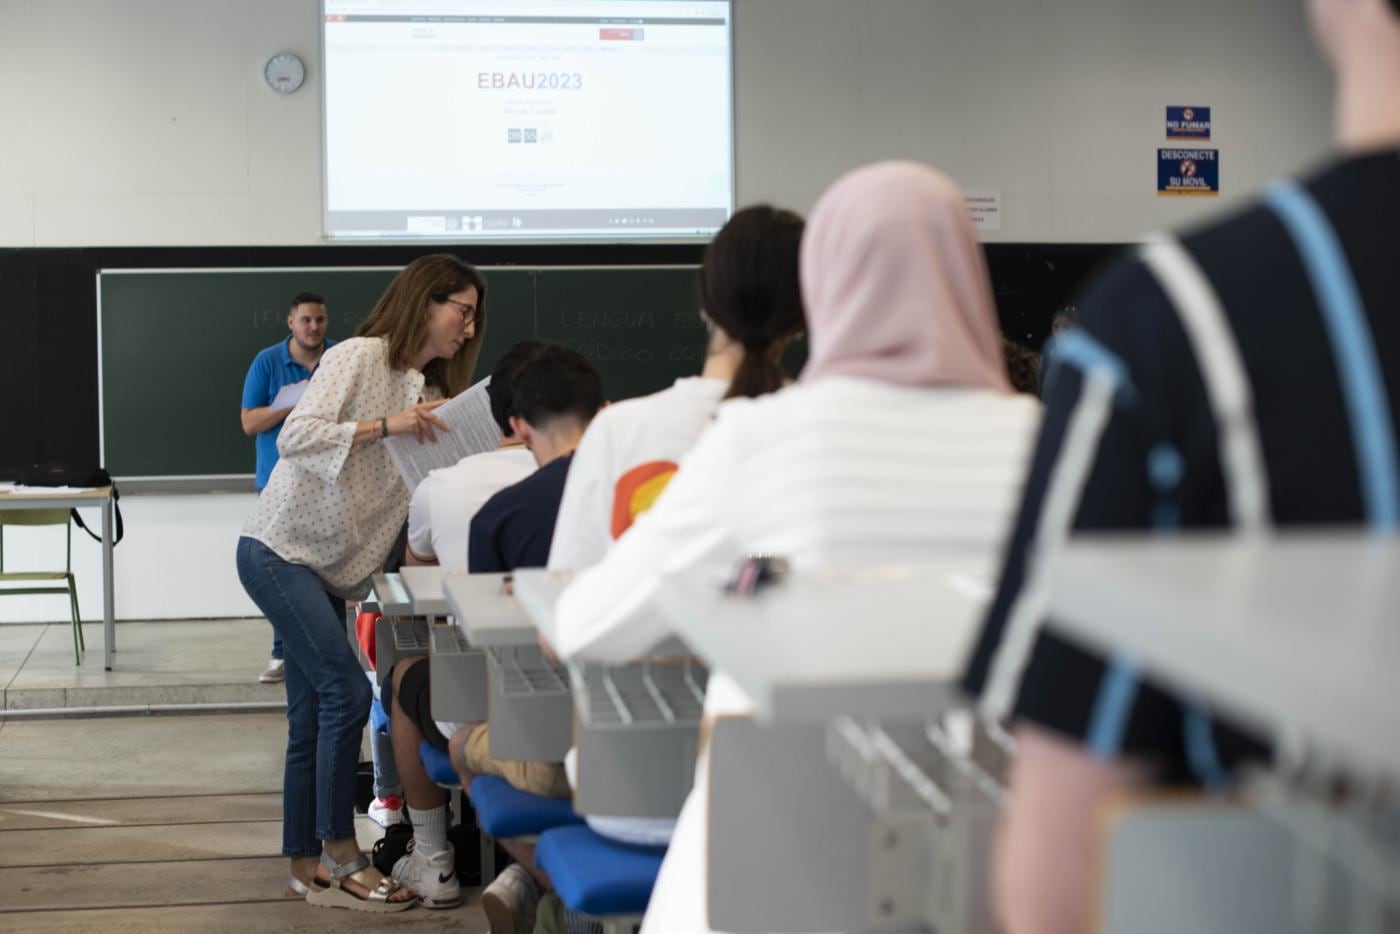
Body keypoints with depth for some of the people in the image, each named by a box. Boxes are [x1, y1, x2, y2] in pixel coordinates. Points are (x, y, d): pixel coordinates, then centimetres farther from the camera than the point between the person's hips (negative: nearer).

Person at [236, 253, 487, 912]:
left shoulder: (430, 396, 14)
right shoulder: (359, 357, -11)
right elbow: (293, 437, -21)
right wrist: (384, 426, -27)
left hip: (327, 571, 9)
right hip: (278, 551, -9)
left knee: (313, 720, 9)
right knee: (346, 690, -15)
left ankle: (308, 867, 15)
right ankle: (341, 857, -6)